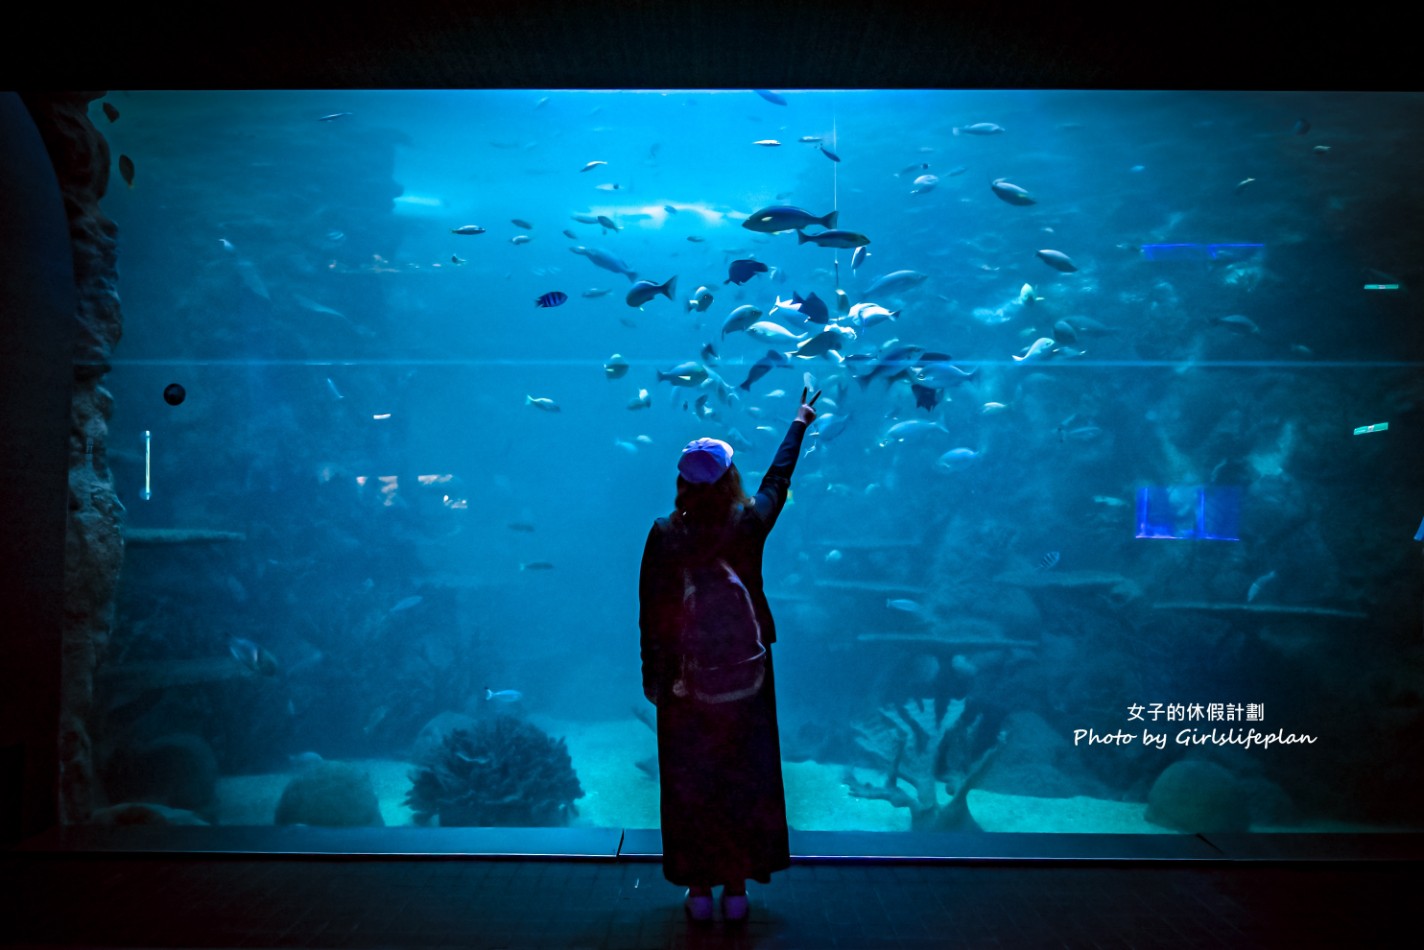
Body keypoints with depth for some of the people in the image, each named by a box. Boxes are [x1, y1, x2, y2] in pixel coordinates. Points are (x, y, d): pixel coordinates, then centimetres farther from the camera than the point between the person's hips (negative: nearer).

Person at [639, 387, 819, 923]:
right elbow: (778, 480, 9)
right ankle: (737, 888, 21)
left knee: (688, 781, 11)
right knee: (744, 777, 12)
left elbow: (649, 611, -8)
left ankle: (699, 889, 19)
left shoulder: (665, 534, -13)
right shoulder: (749, 524, -10)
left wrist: (651, 674, 5)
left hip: (683, 677, -1)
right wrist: (800, 423, 26)